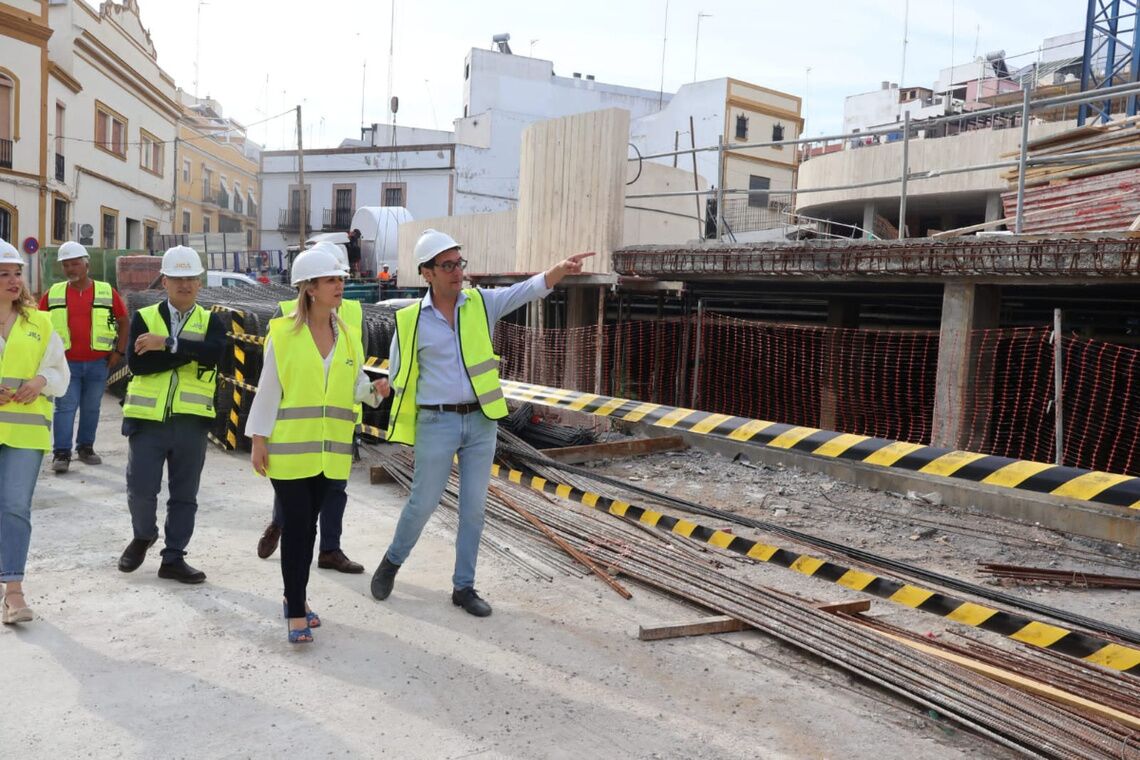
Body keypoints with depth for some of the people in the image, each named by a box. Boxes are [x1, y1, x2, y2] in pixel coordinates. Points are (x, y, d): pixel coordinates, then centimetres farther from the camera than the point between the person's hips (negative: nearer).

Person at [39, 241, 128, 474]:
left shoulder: (107, 292, 2)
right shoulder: (53, 294, 5)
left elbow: (123, 321, 9)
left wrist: (119, 351, 3)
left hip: (98, 363, 0)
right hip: (66, 363, 0)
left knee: (91, 408, 9)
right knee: (65, 408, -3)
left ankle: (86, 448, 23)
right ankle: (61, 454, 0)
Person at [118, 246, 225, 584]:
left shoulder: (211, 321, 6)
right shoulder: (144, 317, 5)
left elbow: (214, 353, -16)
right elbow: (136, 362, -12)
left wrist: (167, 344, -19)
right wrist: (189, 353, -14)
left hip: (191, 420, 1)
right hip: (148, 417, -1)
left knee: (184, 494, 7)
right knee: (140, 488, 0)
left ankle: (173, 558, 19)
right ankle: (143, 535, 29)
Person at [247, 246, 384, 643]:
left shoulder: (347, 336, 7)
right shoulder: (283, 333, -6)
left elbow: (354, 384, 10)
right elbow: (268, 390, -5)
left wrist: (373, 389, -12)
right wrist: (259, 440, -7)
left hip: (329, 450, 5)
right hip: (290, 447, -4)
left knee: (309, 524, 15)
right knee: (296, 526, -2)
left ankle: (296, 597, 30)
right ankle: (295, 613, 7)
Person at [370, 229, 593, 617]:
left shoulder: (482, 303, 0)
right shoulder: (411, 320, -3)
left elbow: (528, 290, -14)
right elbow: (397, 373, 8)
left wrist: (560, 269, -30)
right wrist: (388, 388, -10)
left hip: (481, 420, 2)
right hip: (436, 423, -2)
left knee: (473, 507, 8)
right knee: (423, 503, 6)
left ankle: (464, 586, 21)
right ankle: (392, 562, 33)